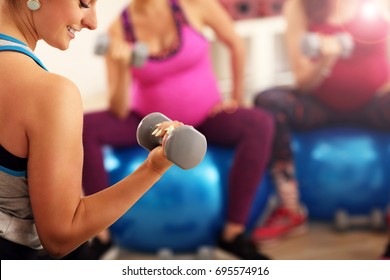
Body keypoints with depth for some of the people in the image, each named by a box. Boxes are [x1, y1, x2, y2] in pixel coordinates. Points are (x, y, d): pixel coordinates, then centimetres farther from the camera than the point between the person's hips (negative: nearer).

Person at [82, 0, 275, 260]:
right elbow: (119, 112, -16)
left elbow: (235, 44, 3)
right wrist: (122, 69, -33)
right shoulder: (119, 30, -13)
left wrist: (237, 98, 3)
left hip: (206, 118, 0)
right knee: (85, 127, -24)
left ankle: (234, 232, -23)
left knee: (260, 123, -29)